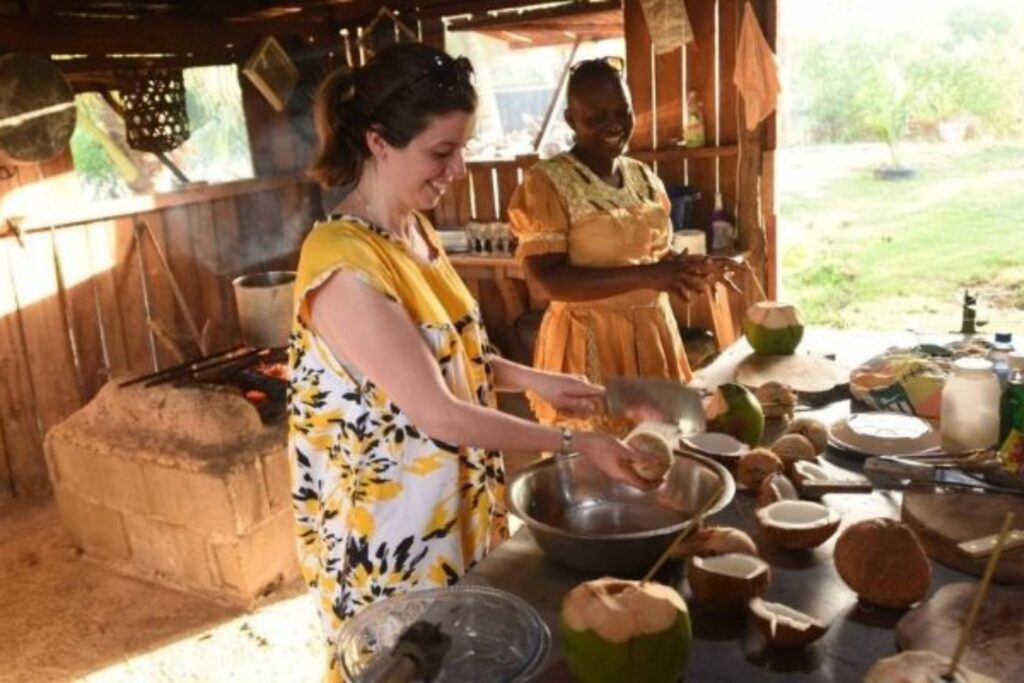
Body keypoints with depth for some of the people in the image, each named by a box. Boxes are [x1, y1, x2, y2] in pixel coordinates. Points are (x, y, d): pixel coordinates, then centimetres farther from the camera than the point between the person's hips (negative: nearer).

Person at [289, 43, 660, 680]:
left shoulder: (416, 230, 1)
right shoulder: (345, 265, -26)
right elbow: (437, 414, -26)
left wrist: (535, 379, -1)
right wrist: (575, 443, -20)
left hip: (455, 507, 8)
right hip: (389, 529, -8)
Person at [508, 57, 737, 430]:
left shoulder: (644, 177, 8)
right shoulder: (546, 183, -13)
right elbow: (548, 281, -21)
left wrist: (689, 269, -4)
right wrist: (645, 276, -25)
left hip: (652, 336, 6)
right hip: (590, 345, -6)